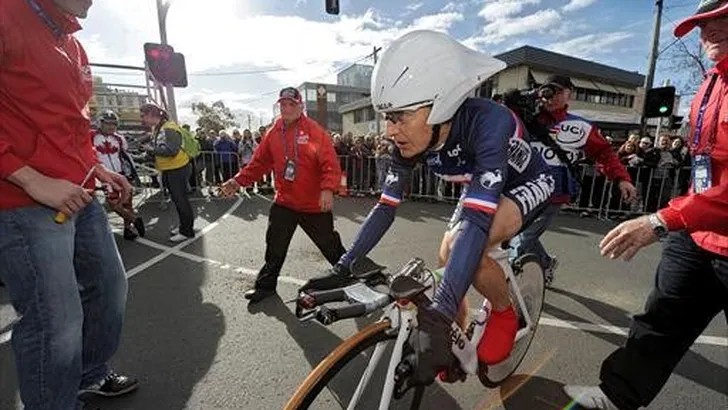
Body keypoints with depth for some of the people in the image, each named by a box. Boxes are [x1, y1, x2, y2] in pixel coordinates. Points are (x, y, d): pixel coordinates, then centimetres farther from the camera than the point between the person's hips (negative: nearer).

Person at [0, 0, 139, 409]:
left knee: (110, 287, 18)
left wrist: (98, 169, 13)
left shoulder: (73, 45, 19)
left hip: (81, 198, 9)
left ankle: (92, 374, 40)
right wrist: (34, 182, -20)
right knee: (57, 321, -3)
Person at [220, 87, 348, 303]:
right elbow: (259, 162, 8)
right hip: (284, 202, 4)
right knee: (275, 246, 12)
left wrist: (327, 189, -33)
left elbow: (331, 163, -18)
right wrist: (239, 181, -3)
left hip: (315, 204, -4)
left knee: (330, 245, 10)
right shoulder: (273, 133, 5)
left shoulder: (315, 131, -10)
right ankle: (266, 284, 32)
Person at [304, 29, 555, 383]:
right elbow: (385, 208, -19)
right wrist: (342, 269, -22)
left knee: (465, 242, -32)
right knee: (448, 262, 0)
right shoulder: (409, 141, -22)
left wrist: (437, 316, -52)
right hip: (479, 189, 6)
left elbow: (476, 222, -47)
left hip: (527, 184, -5)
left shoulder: (487, 122, -39)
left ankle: (504, 314, 0)